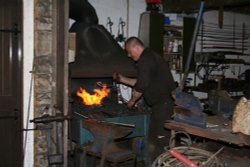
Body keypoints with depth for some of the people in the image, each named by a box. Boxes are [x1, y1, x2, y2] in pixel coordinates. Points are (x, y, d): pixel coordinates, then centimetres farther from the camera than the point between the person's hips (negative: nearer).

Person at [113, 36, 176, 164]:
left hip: (163, 105, -11)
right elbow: (142, 83, 27)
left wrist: (132, 100, 1)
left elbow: (140, 86, -17)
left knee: (156, 144, -5)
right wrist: (123, 79, 24)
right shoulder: (151, 57, 20)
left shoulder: (145, 60, -14)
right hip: (167, 102, 11)